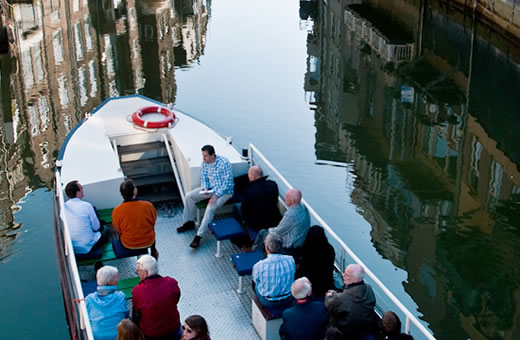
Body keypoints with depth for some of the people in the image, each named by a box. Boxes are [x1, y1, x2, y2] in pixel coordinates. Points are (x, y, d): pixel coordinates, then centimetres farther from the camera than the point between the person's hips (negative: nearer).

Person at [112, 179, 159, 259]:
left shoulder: (116, 211, -27)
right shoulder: (148, 206, -28)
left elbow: (118, 229, -7)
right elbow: (153, 222, -8)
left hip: (128, 244, 0)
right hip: (148, 242, 0)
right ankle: (153, 251, 51)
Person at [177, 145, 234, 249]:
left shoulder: (224, 163, -24)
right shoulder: (204, 162, -4)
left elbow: (228, 183, -23)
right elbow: (203, 177, 10)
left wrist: (216, 195, -29)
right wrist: (205, 188, -11)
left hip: (224, 191, -7)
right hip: (209, 188, 7)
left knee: (211, 207, -30)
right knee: (189, 196, -3)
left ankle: (199, 236, -27)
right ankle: (189, 222, 15)